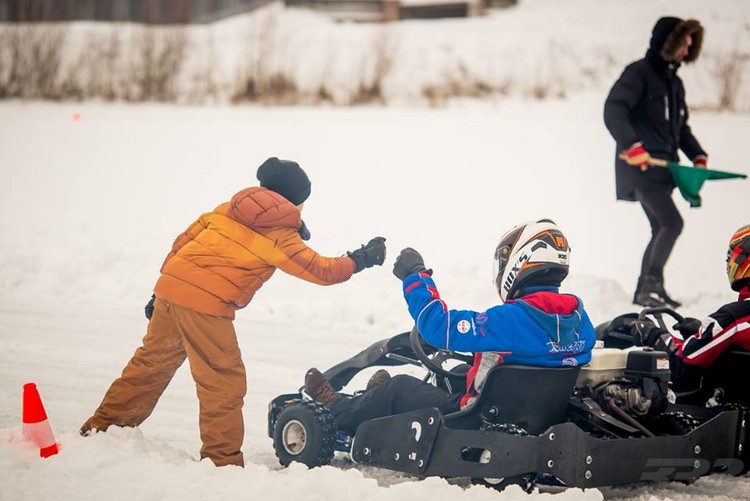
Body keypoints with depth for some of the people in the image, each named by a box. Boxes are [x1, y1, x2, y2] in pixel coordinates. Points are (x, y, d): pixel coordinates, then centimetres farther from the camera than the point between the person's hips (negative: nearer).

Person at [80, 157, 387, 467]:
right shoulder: (280, 236, 0)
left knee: (151, 363, 21)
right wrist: (358, 260, 19)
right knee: (225, 382, 3)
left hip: (170, 288, 7)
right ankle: (223, 459, 6)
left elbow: (184, 241, 18)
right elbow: (320, 270, 3)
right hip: (206, 305, -7)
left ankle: (102, 428, 29)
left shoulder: (229, 209, 18)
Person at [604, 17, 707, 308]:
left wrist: (697, 156, 10)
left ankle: (645, 291, 16)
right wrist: (632, 145, -30)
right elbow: (613, 112, -19)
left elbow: (681, 128, 26)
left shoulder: (674, 82, 20)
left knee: (661, 230, 9)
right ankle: (652, 284, -14)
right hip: (641, 167, -9)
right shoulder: (638, 73, -8)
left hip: (663, 168, 9)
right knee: (672, 222, -18)